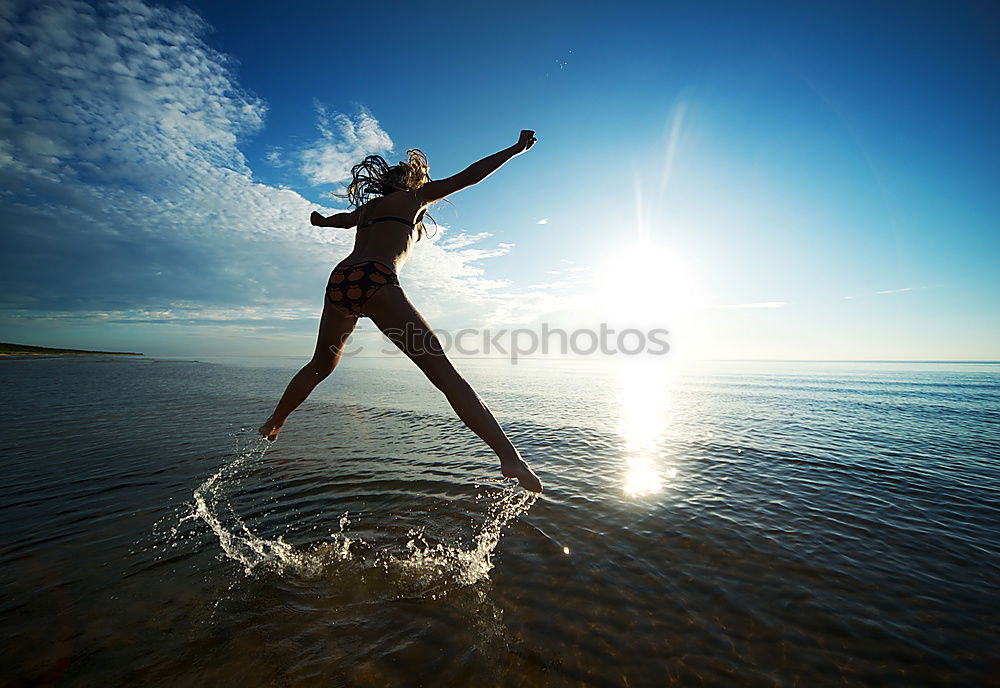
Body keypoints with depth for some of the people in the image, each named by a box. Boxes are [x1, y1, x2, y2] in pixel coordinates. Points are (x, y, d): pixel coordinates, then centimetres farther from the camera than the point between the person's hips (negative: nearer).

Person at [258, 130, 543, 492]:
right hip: (375, 280, -7)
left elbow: (338, 219, 54)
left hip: (339, 279, 7)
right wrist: (516, 148, 23)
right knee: (443, 371, -15)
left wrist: (322, 221, 77)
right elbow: (470, 176, 14)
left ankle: (274, 422, 49)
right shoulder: (415, 196, 18)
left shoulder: (369, 206, 33)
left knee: (320, 367, 29)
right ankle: (509, 456, -21)